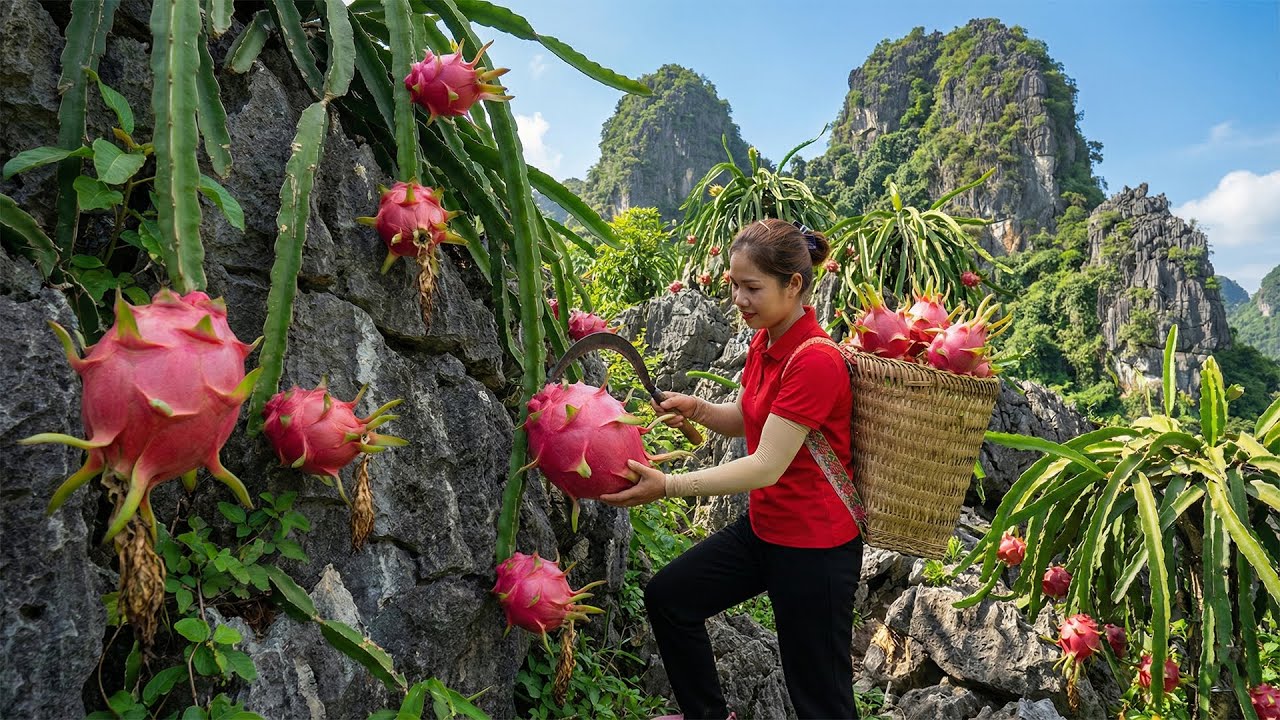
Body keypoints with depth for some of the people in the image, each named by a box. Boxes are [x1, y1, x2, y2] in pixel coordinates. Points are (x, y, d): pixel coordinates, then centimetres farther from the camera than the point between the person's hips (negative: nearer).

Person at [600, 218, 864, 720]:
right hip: (764, 525, 9)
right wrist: (697, 409, -6)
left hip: (814, 545, -9)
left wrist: (668, 486, -31)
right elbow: (744, 421, 14)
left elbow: (766, 466, -27)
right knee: (668, 595, 14)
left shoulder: (816, 360, -25)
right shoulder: (765, 341, 2)